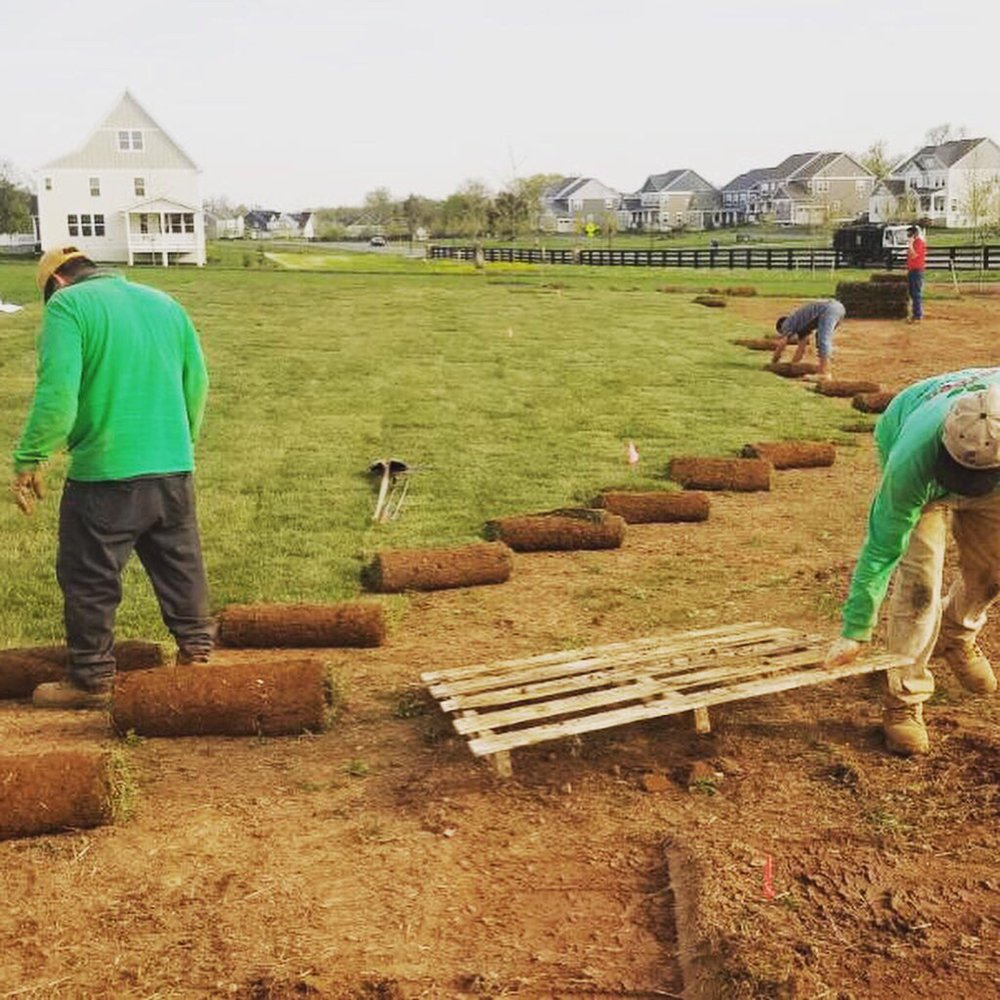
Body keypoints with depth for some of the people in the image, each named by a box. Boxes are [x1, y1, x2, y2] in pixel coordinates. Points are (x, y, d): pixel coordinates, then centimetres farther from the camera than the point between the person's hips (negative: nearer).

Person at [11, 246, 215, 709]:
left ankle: (92, 679, 15)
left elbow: (57, 393, -17)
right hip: (174, 468, 6)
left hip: (105, 472, -6)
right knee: (180, 566, 19)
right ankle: (196, 649, 28)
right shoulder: (164, 303, 13)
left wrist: (28, 459, -11)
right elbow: (197, 383, 17)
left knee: (89, 580, 7)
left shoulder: (67, 306, -6)